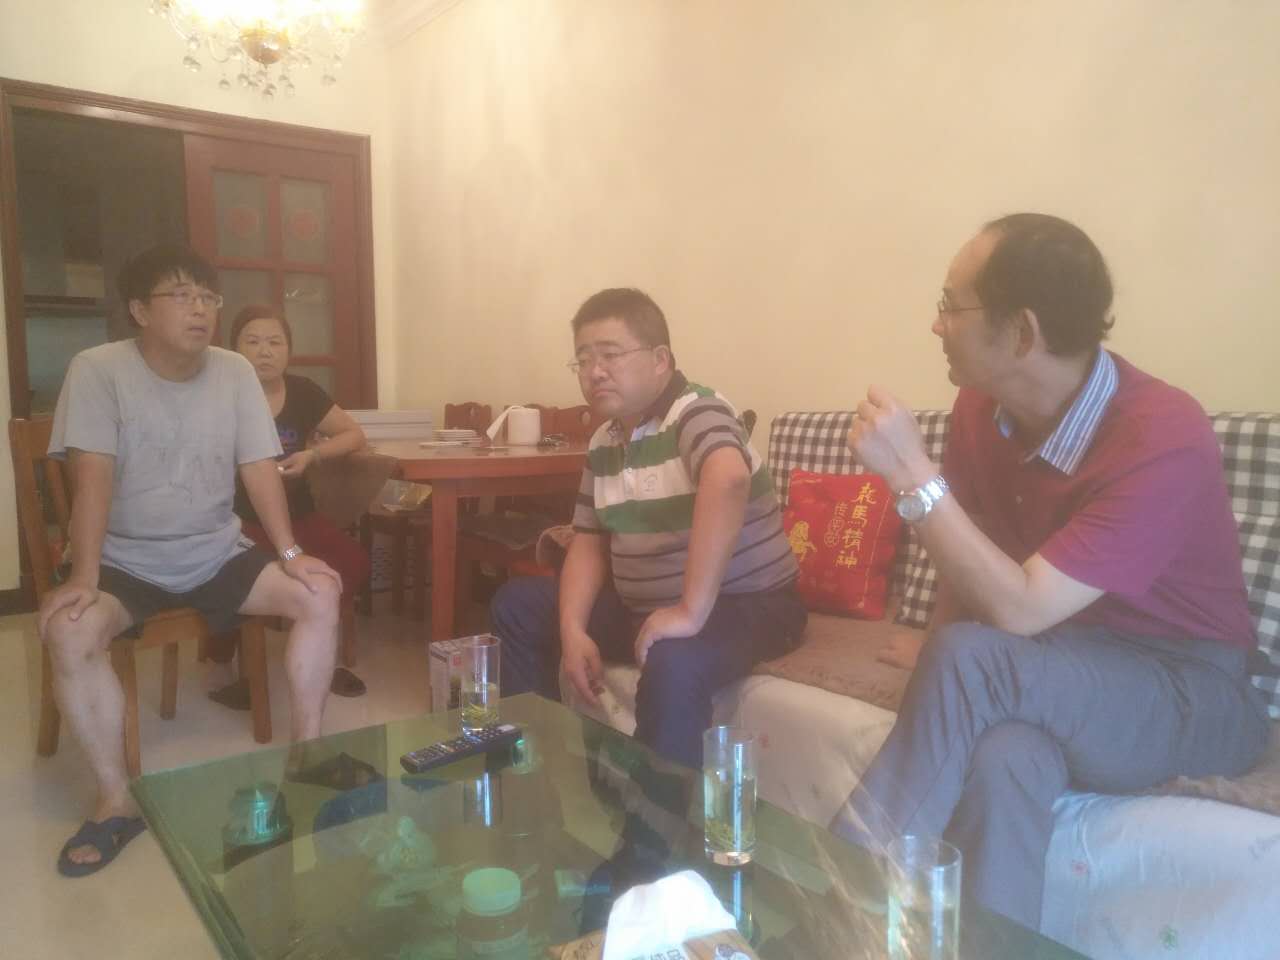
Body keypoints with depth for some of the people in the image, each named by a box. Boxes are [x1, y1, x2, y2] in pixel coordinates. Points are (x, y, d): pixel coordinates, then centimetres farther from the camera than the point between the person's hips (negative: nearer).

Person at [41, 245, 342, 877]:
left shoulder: (234, 372, -1)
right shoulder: (98, 370, -10)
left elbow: (259, 468, -5)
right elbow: (93, 478, -18)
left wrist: (290, 554, -16)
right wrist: (84, 577, -28)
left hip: (217, 556, 3)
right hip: (125, 561, -2)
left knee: (320, 593, -17)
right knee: (68, 632, -31)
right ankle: (116, 801, -13)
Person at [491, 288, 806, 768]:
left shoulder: (695, 411, -20)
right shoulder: (603, 443, 4)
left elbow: (728, 480, -41)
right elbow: (588, 542, 8)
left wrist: (691, 612, -42)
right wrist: (573, 631, -8)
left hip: (746, 605, -8)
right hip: (644, 605, 8)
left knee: (672, 662, -39)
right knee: (516, 605, 8)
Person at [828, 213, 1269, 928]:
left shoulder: (1164, 441, -26)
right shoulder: (984, 405, -6)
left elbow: (1019, 613, -31)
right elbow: (977, 547, 9)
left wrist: (912, 475, -30)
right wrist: (943, 658, 2)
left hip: (1186, 689, -4)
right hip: (1049, 674, 5)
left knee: (969, 661, -32)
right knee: (1003, 756, -33)